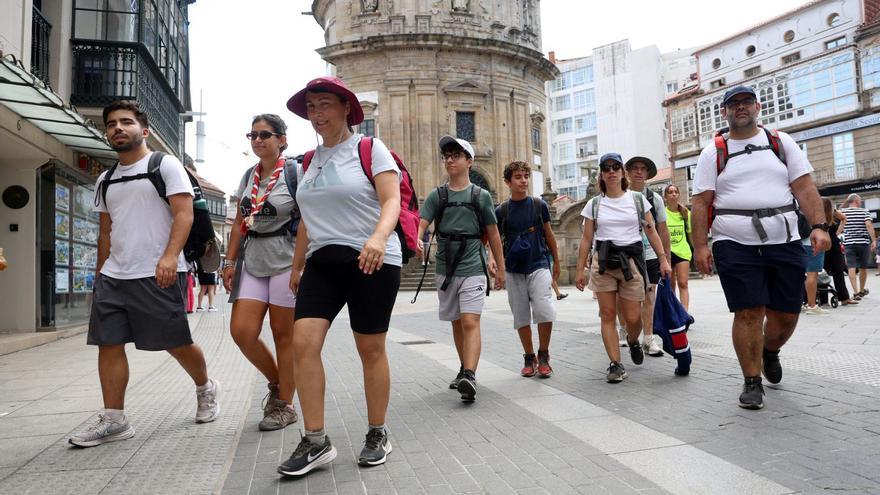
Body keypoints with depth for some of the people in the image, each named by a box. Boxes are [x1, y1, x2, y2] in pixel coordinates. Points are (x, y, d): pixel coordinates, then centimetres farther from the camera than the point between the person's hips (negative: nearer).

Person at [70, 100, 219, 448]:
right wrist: (99, 275, 20)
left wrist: (170, 256, -24)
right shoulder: (105, 181, 19)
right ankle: (113, 420, 11)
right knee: (108, 344, 2)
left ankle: (205, 389, 27)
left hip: (158, 275, -6)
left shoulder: (165, 165, 0)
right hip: (112, 276, 6)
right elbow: (106, 232, 24)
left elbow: (184, 214, -11)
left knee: (176, 343, 1)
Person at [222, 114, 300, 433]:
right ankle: (276, 382, 23)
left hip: (286, 260, -6)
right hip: (252, 261, 6)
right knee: (241, 331, -1)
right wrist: (230, 261, 10)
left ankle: (285, 404, 15)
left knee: (283, 333, 1)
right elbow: (239, 223, 16)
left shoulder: (294, 173, -4)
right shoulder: (248, 176, 14)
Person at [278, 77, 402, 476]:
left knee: (370, 349, 2)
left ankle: (378, 436, 19)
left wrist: (378, 237, -32)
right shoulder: (310, 160, 17)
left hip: (371, 262, -5)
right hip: (323, 262, 5)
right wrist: (297, 266, 24)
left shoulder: (370, 149, -1)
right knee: (303, 342, -9)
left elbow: (391, 200, -13)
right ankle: (316, 441, 1)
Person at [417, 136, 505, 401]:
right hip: (446, 269, 3)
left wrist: (500, 268, 10)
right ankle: (465, 369, 29)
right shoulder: (436, 195, 6)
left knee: (470, 322, -15)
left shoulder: (481, 196, 4)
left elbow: (492, 233, 9)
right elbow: (421, 224, -7)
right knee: (457, 323, 14)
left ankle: (470, 377, -22)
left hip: (473, 269, -3)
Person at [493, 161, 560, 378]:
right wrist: (492, 259, -13)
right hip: (513, 270, 1)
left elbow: (548, 234, 12)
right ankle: (529, 358, 21)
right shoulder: (501, 210, 2)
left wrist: (556, 262, 17)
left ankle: (543, 356, 5)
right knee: (521, 316, 6)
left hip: (539, 265, -1)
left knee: (544, 310, -15)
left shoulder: (539, 205, 2)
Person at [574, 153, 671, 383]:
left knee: (633, 318, 1)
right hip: (602, 261, 1)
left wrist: (663, 259, -2)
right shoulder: (594, 204, 8)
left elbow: (652, 232, 7)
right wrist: (580, 270, 4)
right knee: (607, 314, -3)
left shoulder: (637, 199, 7)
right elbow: (586, 240, 8)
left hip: (631, 260, 0)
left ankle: (633, 341, 35)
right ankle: (616, 364, 5)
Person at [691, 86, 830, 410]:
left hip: (784, 241, 3)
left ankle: (770, 352, 38)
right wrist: (700, 246, -8)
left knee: (787, 314, 6)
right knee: (749, 313, -6)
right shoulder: (713, 153, 6)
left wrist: (818, 226, -7)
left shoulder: (781, 142, 13)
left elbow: (804, 188, 6)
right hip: (734, 244, -2)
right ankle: (752, 382, 7)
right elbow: (701, 203, 0)